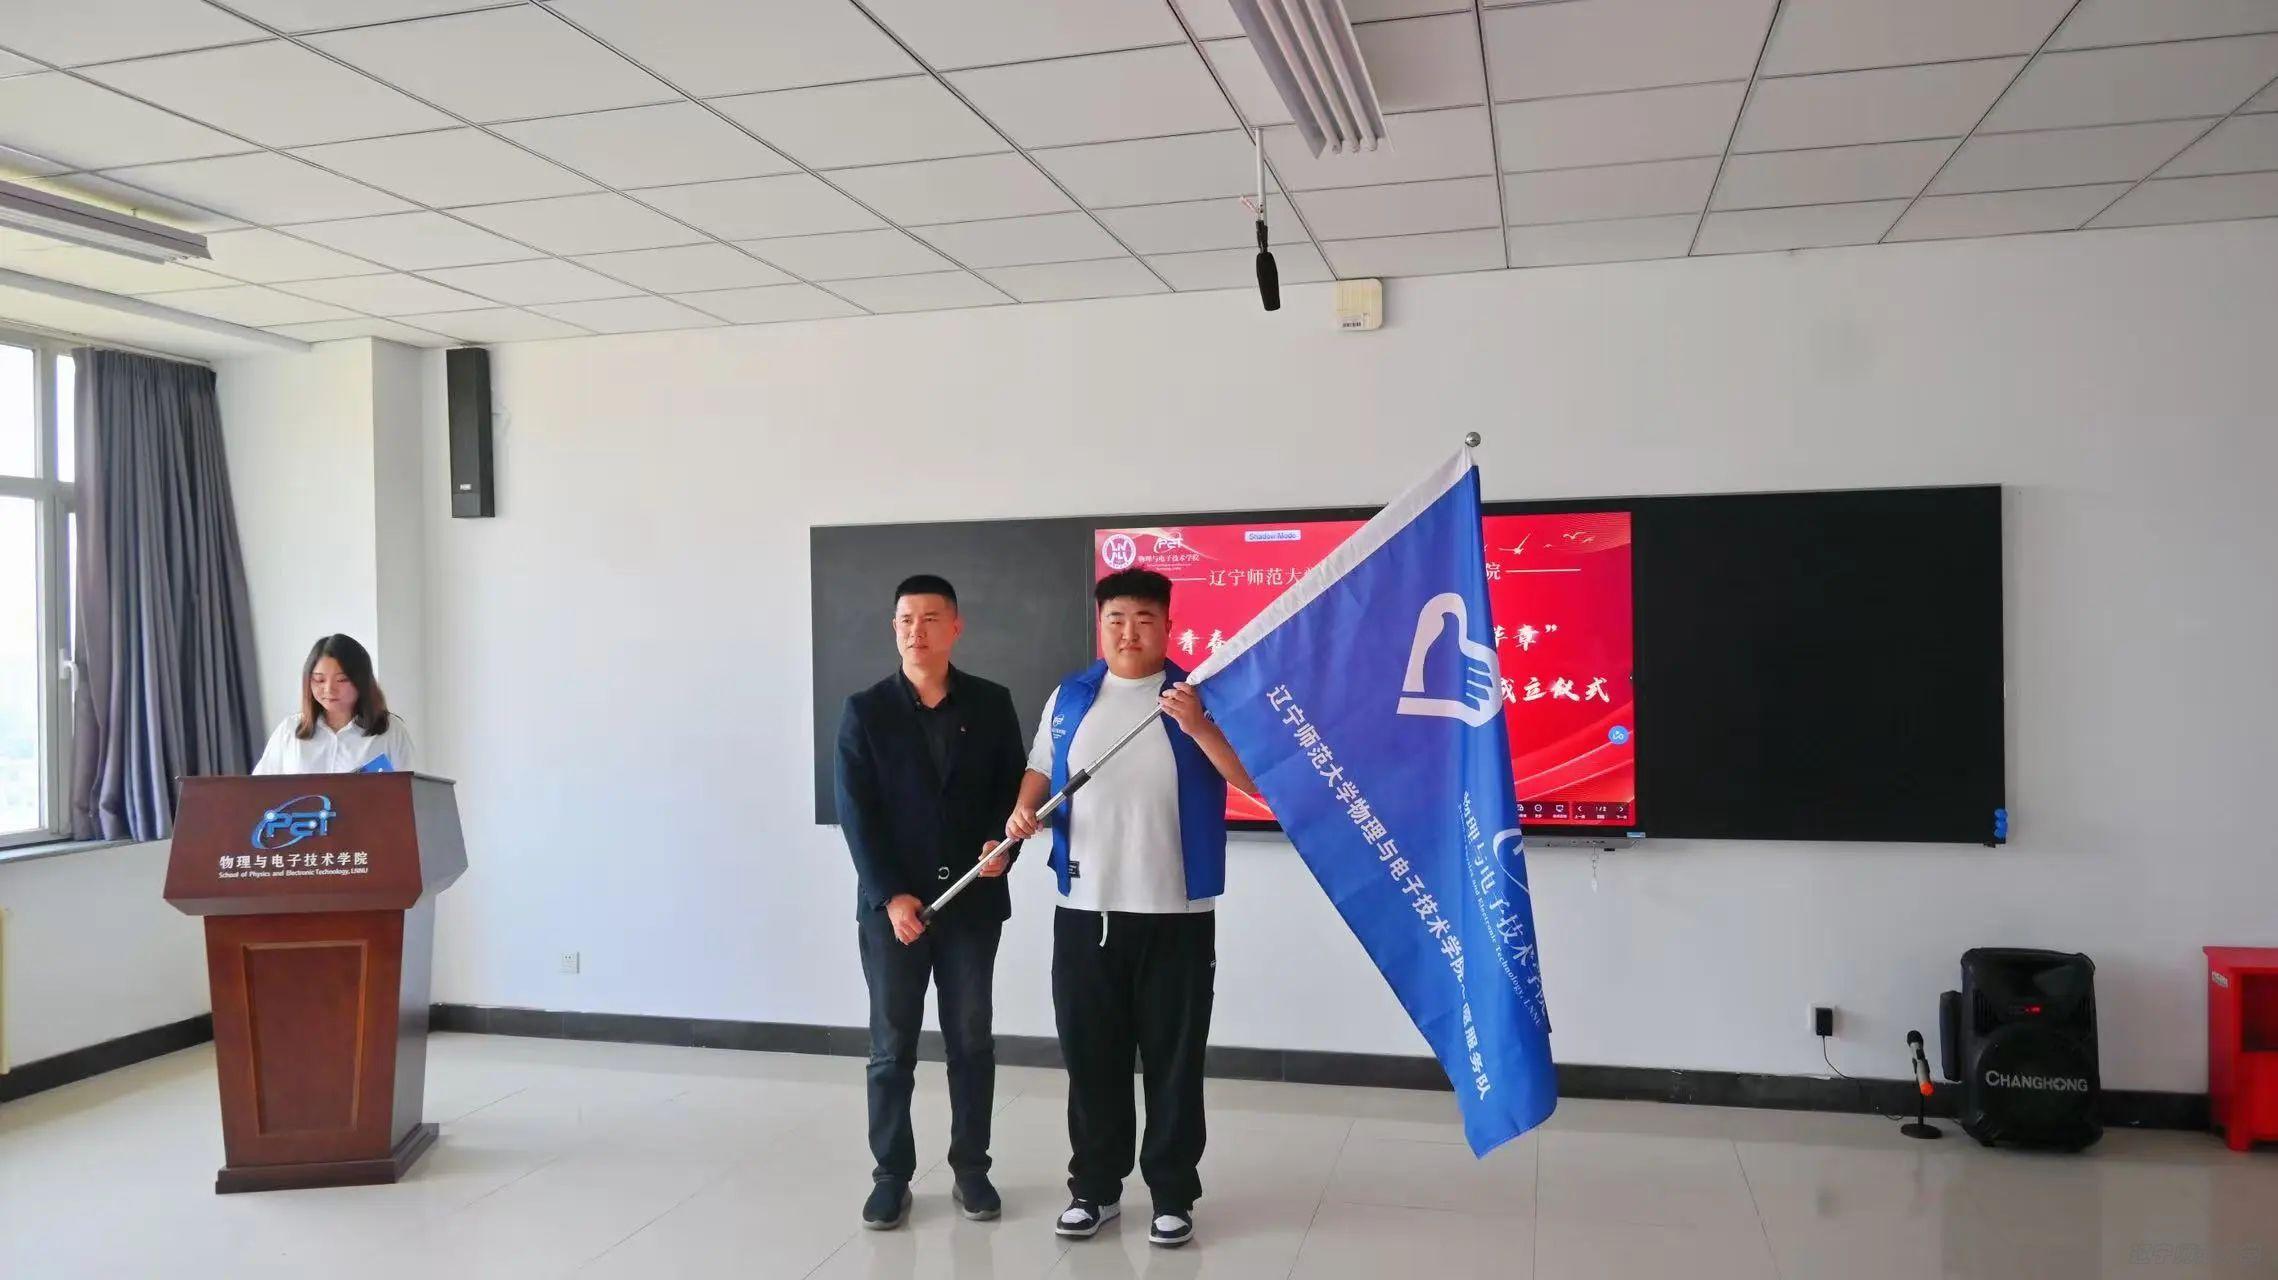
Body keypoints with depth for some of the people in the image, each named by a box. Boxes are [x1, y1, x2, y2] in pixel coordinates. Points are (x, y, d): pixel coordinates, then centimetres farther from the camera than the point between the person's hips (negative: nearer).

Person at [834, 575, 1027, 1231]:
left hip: (972, 900, 1)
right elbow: (856, 814, -5)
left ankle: (970, 1169, 22)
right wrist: (891, 896, -14)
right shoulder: (865, 711, -1)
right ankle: (891, 1176, 19)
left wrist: (1002, 843, -14)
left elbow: (1013, 786, 6)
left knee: (972, 1042, 9)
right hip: (891, 903, -1)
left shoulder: (991, 704, 3)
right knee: (892, 1048, 6)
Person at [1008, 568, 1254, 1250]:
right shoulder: (1069, 698, 10)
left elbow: (1251, 779, -10)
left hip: (1176, 911, -3)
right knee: (1090, 1055, 11)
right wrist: (1023, 810, -4)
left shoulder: (1199, 696, -1)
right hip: (1084, 910, 3)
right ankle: (1094, 1185, 25)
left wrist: (1197, 725, -23)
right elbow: (1040, 771, 16)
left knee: (1173, 1059, 6)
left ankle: (1173, 1193, 19)